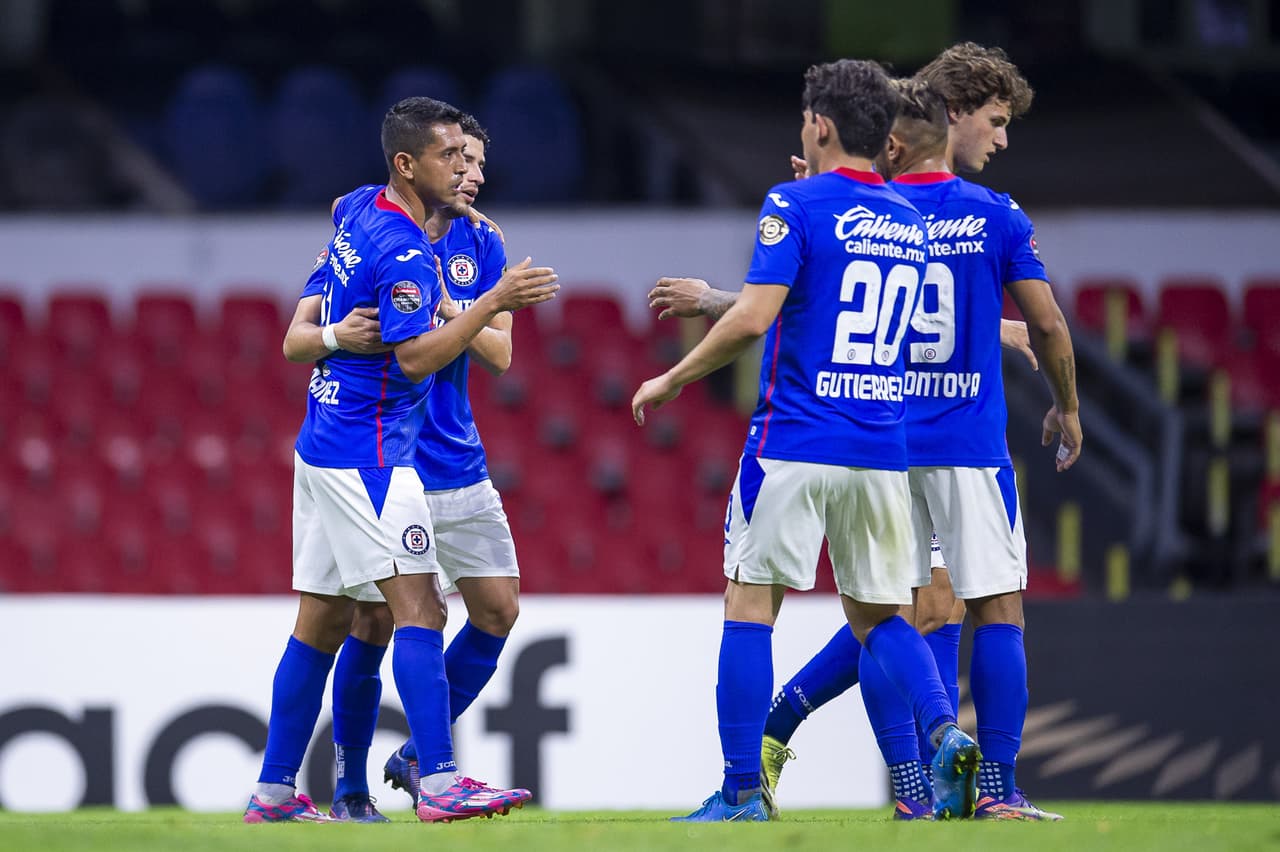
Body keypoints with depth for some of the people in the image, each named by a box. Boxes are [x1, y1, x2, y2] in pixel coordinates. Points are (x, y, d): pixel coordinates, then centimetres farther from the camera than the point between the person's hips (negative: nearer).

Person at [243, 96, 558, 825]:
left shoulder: (357, 208, 10)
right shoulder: (404, 252, -18)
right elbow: (416, 358, -23)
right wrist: (493, 303, -24)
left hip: (326, 444, 10)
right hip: (370, 454, -10)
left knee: (323, 622, 12)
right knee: (419, 608, -15)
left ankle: (274, 791, 15)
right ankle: (441, 784, -23)